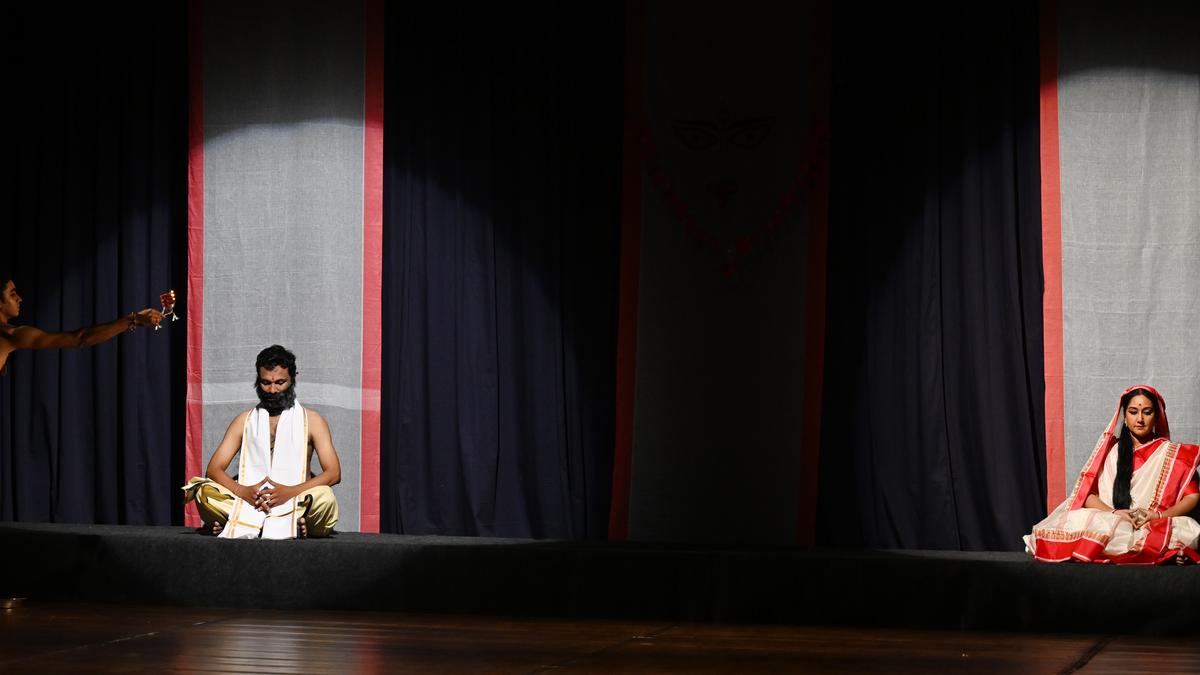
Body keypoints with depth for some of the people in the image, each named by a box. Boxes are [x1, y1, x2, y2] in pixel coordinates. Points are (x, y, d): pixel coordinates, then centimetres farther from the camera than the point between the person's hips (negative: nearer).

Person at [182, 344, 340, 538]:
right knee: (204, 492, -27)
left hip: (294, 504, -2)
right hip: (248, 503, 2)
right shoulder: (245, 421, 19)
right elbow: (214, 469, 9)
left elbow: (333, 473, 1)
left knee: (324, 497, -35)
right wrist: (242, 491, -13)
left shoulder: (311, 420, 13)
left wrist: (290, 492, -16)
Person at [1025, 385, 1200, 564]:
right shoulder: (1110, 452, 17)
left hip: (1156, 528, -2)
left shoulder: (1172, 454, 14)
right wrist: (1115, 513, -13)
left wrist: (1158, 515, -14)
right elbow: (1087, 494, 8)